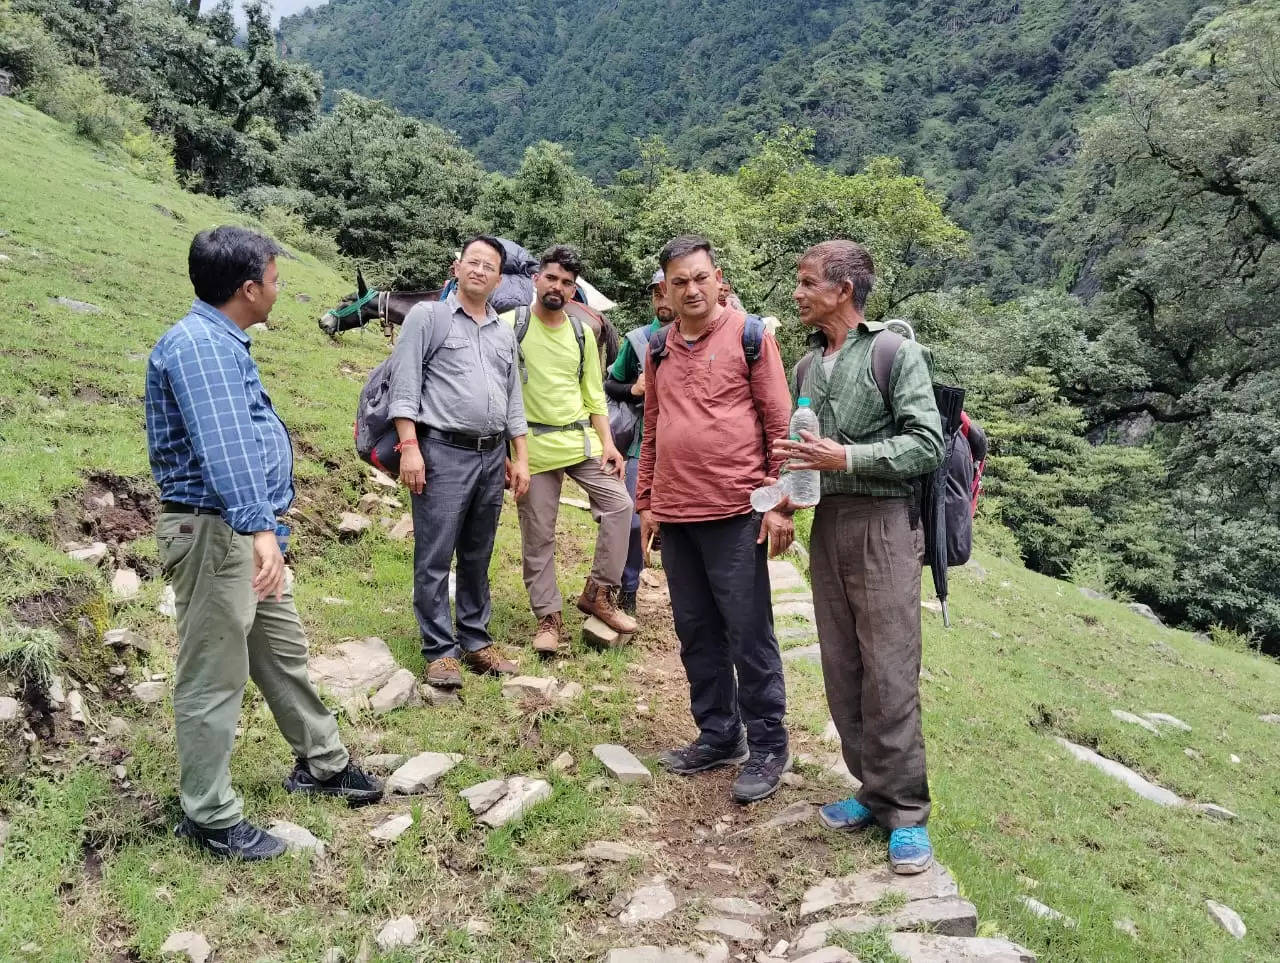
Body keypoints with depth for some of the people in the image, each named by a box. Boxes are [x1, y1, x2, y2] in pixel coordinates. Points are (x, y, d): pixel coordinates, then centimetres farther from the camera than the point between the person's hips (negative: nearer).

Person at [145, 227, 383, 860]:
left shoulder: (222, 342, 14)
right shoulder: (197, 344, -20)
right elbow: (224, 445, -35)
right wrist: (260, 529, -45)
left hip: (245, 531, 11)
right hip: (214, 532, -10)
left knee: (284, 651, 20)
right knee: (214, 678, 1)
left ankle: (322, 763, 36)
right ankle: (209, 817, 15)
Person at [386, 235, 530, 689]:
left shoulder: (504, 333, 17)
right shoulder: (427, 316, 1)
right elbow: (404, 385, -6)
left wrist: (520, 457, 14)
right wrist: (409, 447, -14)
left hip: (492, 456, 6)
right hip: (443, 452, -5)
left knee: (478, 557, 12)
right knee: (435, 558, -3)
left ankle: (476, 641, 22)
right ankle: (440, 651, 5)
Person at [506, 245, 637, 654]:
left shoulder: (582, 332, 11)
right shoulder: (511, 326, -2)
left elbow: (594, 394, 14)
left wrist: (608, 443, 2)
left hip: (582, 440, 4)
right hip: (533, 444, -4)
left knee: (619, 504, -7)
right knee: (538, 536, 2)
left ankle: (598, 593, 8)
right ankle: (549, 617, 14)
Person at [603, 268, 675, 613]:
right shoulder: (637, 339, 6)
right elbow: (610, 385, 14)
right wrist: (632, 390, -5)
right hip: (643, 445, 1)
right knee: (633, 521, 2)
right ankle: (627, 592, 18)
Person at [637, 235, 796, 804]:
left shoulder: (748, 335, -2)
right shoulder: (658, 348, 13)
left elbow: (780, 423, -5)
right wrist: (646, 502, 15)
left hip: (734, 512, -5)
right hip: (674, 516, 6)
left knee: (749, 633, 1)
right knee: (696, 632, 13)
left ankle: (768, 747, 15)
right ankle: (718, 736, 28)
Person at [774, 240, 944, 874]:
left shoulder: (895, 352, -5)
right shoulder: (809, 367, 15)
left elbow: (926, 445, -11)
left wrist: (846, 458, -18)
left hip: (881, 523, -6)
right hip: (826, 523, 7)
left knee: (889, 674, -4)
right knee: (842, 671, 9)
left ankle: (906, 810, 8)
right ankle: (873, 789, 23)